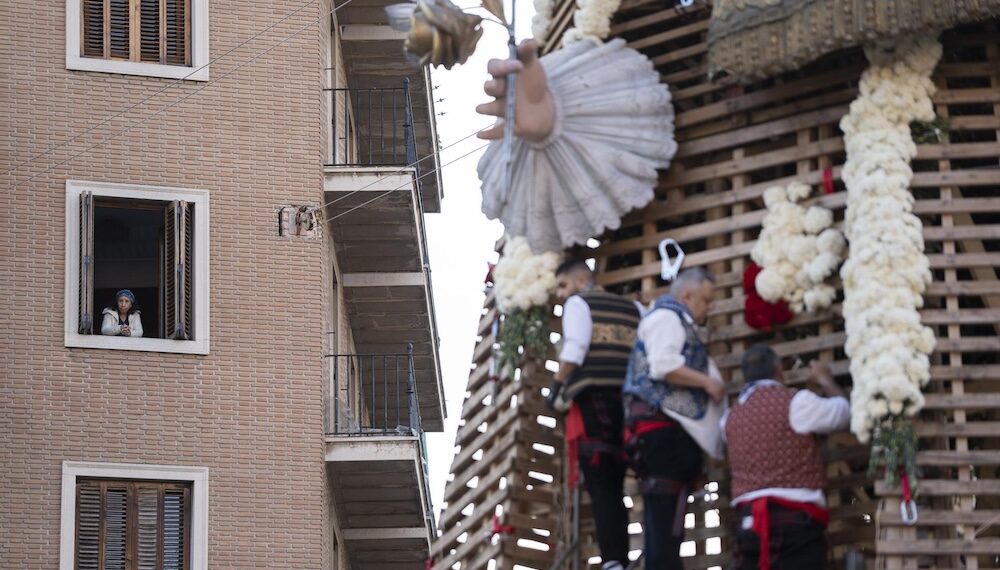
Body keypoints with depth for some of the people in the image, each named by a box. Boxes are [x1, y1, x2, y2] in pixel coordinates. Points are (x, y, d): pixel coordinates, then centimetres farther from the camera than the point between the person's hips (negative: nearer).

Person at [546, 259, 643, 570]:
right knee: (614, 487, 10)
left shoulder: (578, 303, 6)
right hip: (629, 399, 6)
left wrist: (557, 385, -2)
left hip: (593, 396, -6)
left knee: (601, 487, -9)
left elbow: (575, 349, -8)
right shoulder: (632, 308, 23)